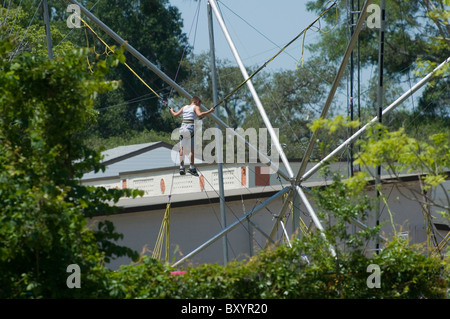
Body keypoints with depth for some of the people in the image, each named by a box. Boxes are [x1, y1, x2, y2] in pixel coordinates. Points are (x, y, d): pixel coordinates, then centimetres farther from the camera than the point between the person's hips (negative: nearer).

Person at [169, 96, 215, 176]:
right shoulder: (196, 107, 1)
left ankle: (181, 167, 4)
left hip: (183, 127, 5)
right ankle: (192, 168, -12)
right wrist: (209, 111, -11)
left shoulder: (184, 107, 17)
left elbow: (175, 114, 21)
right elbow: (199, 115, -18)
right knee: (192, 148, -5)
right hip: (191, 127, -5)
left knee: (182, 148, 6)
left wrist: (172, 111, 41)